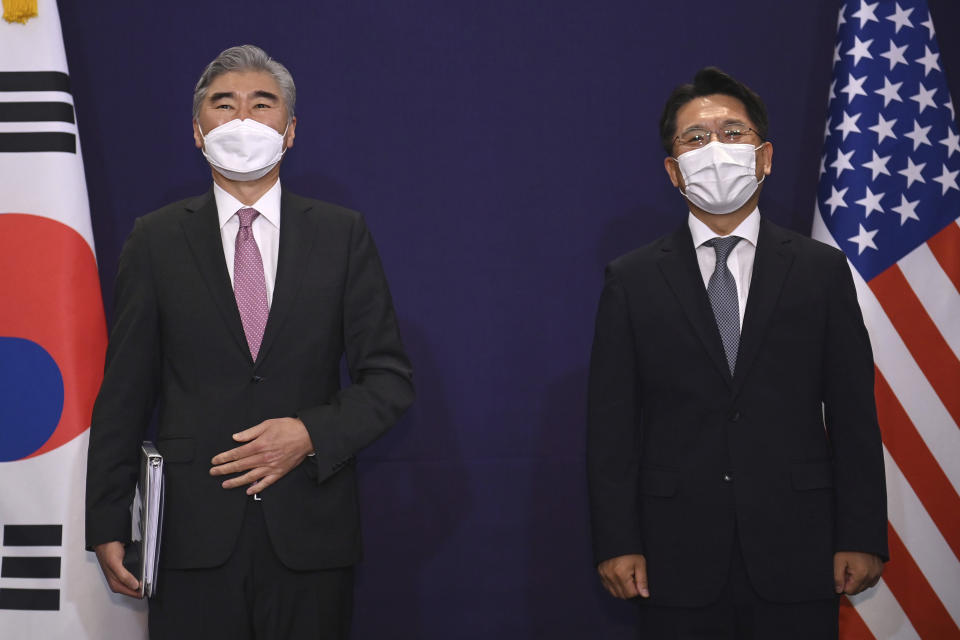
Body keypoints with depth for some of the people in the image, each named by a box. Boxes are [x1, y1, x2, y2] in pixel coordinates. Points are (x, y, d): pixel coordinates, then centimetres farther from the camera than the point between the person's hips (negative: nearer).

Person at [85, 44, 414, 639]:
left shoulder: (343, 234, 5)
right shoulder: (156, 240, 6)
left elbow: (390, 378, 4)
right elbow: (124, 393, 5)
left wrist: (311, 434, -12)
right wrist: (108, 524, 2)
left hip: (310, 536, 0)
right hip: (193, 536, 0)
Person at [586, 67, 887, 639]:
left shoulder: (822, 270, 6)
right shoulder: (632, 281, 4)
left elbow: (853, 415, 4)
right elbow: (612, 423, 2)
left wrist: (862, 538, -2)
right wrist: (617, 543, -5)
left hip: (795, 555, 1)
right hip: (678, 561, 0)